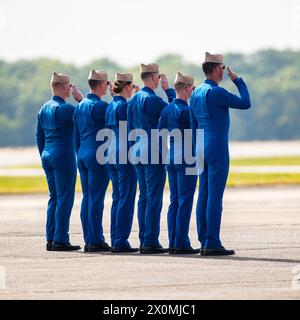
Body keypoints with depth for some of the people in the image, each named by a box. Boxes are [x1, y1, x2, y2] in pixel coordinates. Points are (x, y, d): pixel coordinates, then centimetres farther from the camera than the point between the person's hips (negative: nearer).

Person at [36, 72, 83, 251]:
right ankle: (60, 240, -7)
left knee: (54, 198, 12)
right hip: (64, 156, -8)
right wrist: (81, 100, -2)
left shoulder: (44, 108, 12)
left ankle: (51, 240, 11)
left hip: (48, 156, 8)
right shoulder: (65, 108, -14)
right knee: (65, 198, -5)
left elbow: (39, 136, 16)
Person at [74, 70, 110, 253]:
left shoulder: (80, 106, 14)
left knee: (87, 197, 9)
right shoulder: (100, 106, -13)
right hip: (98, 156, -8)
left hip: (83, 155, 8)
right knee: (96, 198, -7)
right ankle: (95, 241, -7)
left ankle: (89, 240, 10)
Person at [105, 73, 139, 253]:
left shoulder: (110, 107, 12)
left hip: (111, 155, 9)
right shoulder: (124, 105, -13)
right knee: (126, 198, -5)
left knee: (117, 198, 12)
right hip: (125, 155, -9)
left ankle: (115, 240, 13)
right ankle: (121, 241, -7)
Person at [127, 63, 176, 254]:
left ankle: (144, 241, 11)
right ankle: (151, 242, -8)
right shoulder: (152, 99, -15)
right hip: (154, 152, -8)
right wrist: (168, 89, -2)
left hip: (139, 153, 8)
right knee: (154, 198, -6)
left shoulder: (133, 100, 12)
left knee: (144, 197, 11)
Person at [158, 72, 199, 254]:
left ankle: (173, 243, 10)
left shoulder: (167, 109, 10)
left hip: (171, 157, 8)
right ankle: (181, 244, -7)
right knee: (185, 200, -5)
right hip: (186, 157, -8)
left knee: (174, 200, 10)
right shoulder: (186, 110, -13)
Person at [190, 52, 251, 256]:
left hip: (202, 148, 9)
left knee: (204, 196, 9)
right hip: (217, 148, -9)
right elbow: (245, 103, -12)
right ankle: (212, 243, -10)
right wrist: (237, 80, 1)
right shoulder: (215, 92, -14)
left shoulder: (196, 93, 13)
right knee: (215, 197, -9)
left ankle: (204, 242, 10)